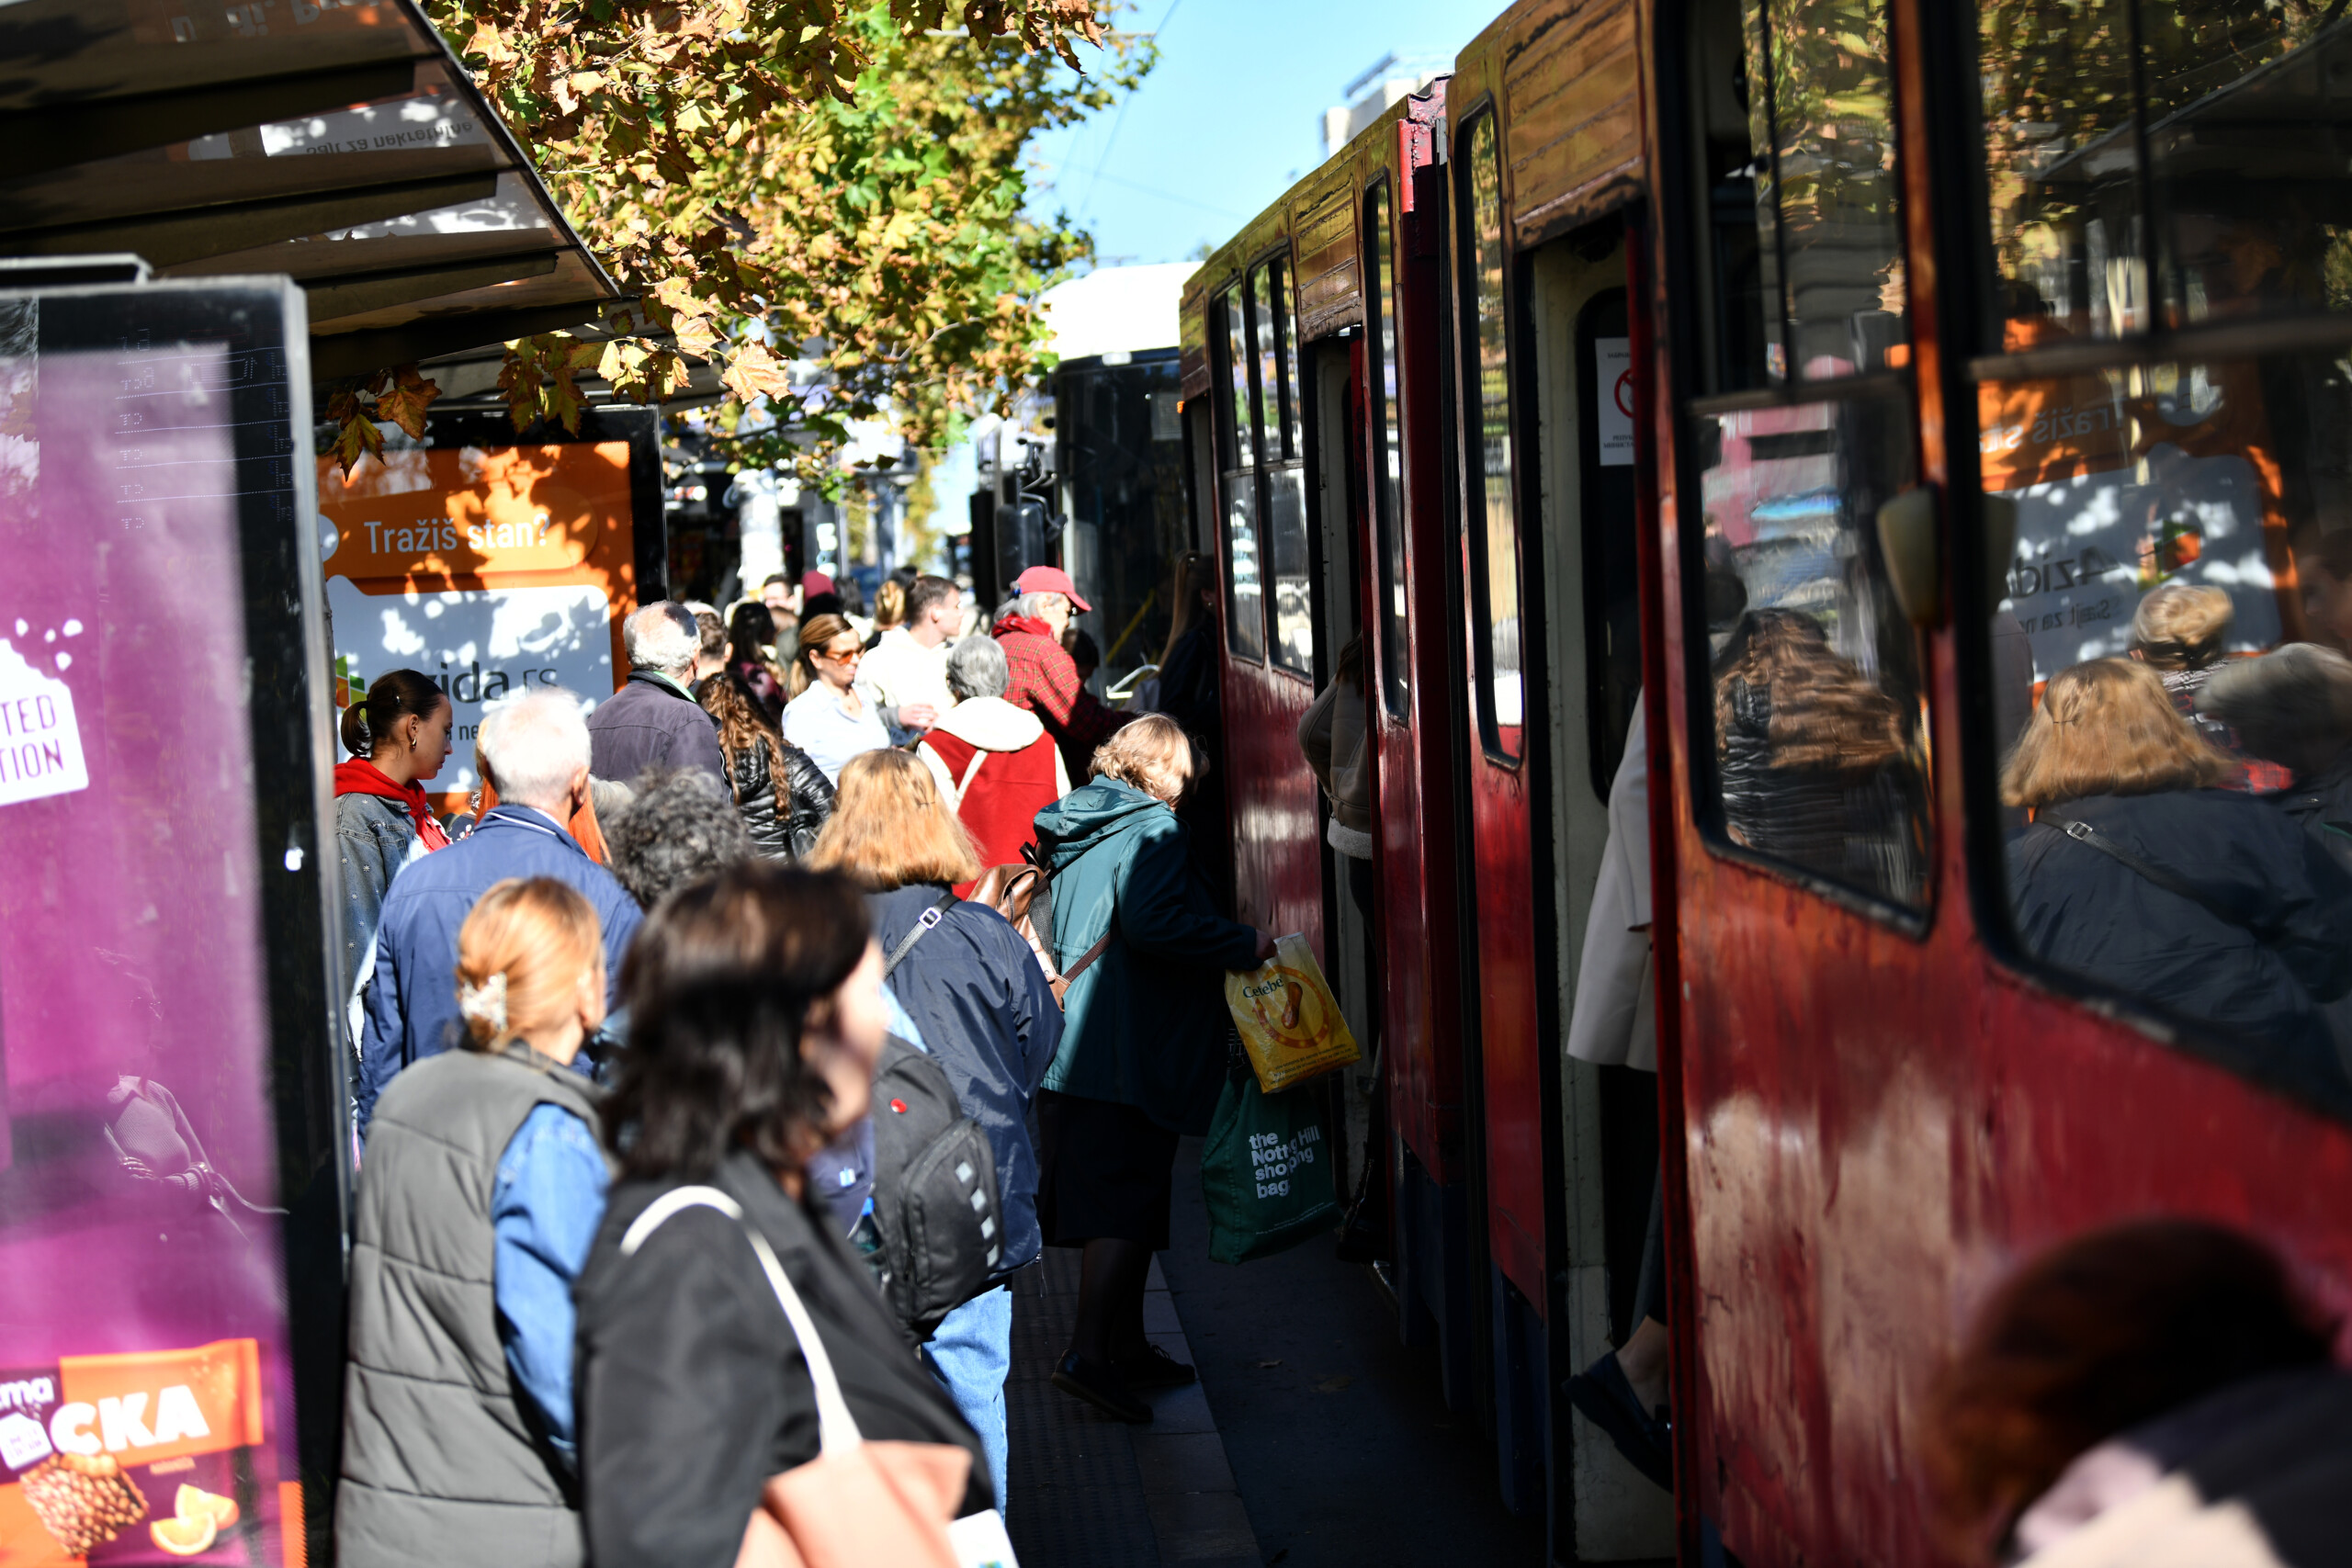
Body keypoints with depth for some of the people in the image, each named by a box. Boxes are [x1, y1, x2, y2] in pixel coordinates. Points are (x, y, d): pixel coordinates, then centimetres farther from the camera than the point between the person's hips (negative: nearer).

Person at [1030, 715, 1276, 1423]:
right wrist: (1244, 945, -17)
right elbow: (1153, 924, -25)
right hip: (1129, 1056, -9)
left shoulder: (1079, 826, 16)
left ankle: (1126, 1345, 21)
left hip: (1076, 1048, 9)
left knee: (1118, 1201, 15)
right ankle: (1089, 1353, -12)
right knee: (1126, 1204, -8)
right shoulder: (1150, 828, -11)